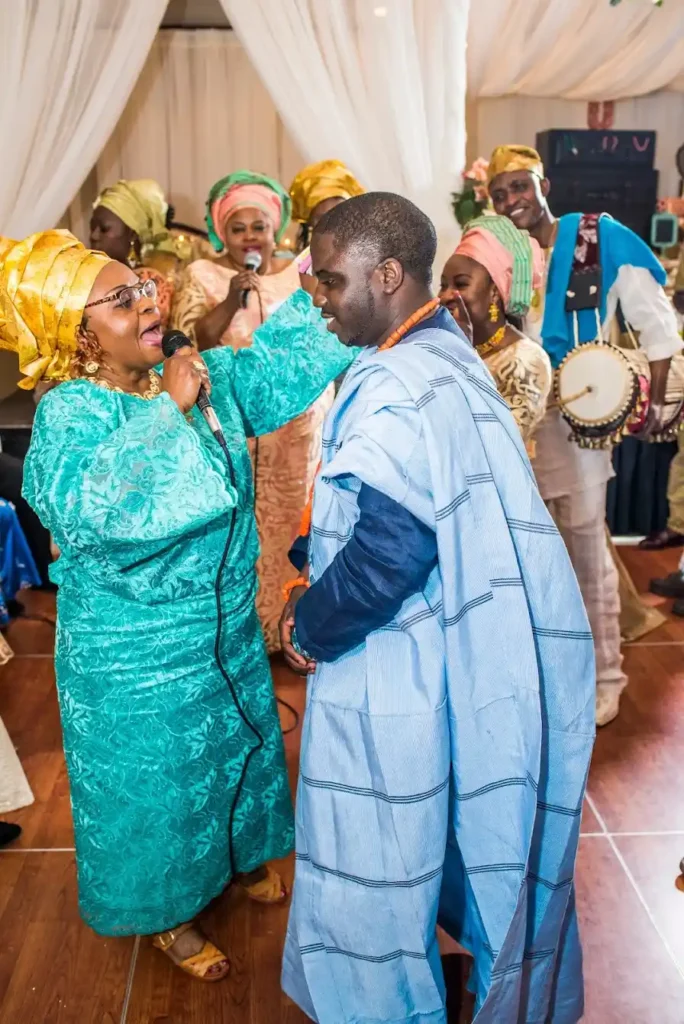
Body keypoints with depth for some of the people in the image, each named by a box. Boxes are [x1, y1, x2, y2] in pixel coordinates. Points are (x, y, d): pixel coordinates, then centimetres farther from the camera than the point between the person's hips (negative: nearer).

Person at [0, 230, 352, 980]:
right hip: (135, 655, -6)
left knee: (235, 750, 26)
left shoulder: (202, 376, -3)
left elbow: (281, 364, -3)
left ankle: (240, 857, 54)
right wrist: (168, 410, -34)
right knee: (155, 781, 14)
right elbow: (86, 502, -39)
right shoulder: (70, 412, -21)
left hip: (229, 626, 7)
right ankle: (166, 912, 40)